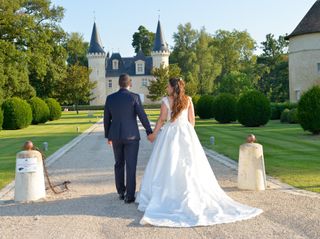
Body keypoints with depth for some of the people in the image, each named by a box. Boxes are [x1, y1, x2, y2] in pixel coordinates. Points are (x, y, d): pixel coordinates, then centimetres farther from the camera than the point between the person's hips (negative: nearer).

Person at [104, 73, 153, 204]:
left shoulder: (110, 98, 1)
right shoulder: (134, 97, -9)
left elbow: (106, 119, 6)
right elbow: (142, 116, -11)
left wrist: (108, 136, 17)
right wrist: (149, 131, 1)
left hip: (115, 136, 3)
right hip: (131, 136, -3)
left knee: (119, 164, 18)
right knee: (131, 166, 1)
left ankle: (121, 192, 23)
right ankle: (129, 196, 0)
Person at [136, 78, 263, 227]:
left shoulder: (166, 101, -7)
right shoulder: (188, 100, 2)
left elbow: (161, 120, -6)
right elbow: (192, 120, 5)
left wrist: (154, 134, 7)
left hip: (169, 134, -3)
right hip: (186, 133, 3)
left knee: (167, 167, 4)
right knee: (189, 166, 7)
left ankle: (165, 198, 6)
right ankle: (193, 197, 11)